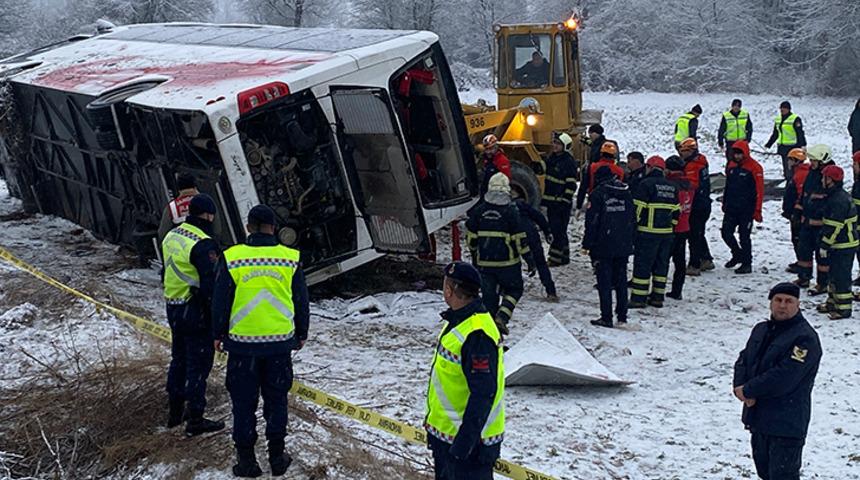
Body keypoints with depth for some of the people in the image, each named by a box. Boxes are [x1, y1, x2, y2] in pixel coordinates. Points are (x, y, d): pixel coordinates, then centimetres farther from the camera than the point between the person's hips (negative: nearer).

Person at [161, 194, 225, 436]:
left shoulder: (171, 236, 8)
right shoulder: (203, 245, -21)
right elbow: (210, 284, -23)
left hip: (173, 309, 9)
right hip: (196, 313, -9)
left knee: (179, 359, 20)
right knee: (199, 364, 0)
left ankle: (175, 411, 30)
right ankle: (195, 420, 5)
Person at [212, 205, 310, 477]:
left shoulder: (231, 258, -7)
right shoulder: (290, 259, -3)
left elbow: (220, 302, -1)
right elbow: (301, 301, 5)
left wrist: (218, 334, 13)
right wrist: (301, 334, 18)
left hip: (242, 343, -1)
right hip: (280, 342, 1)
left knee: (244, 403, 10)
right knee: (276, 399, 15)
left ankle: (246, 460, 15)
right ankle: (277, 457, 20)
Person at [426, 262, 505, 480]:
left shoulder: (477, 335, -27)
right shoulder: (457, 321, 6)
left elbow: (483, 394, -28)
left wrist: (464, 441, -26)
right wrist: (433, 418, 24)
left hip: (469, 440, -10)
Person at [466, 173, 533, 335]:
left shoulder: (479, 210, 0)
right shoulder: (511, 212, -10)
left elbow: (471, 238, 8)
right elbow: (520, 240, -9)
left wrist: (474, 255, 24)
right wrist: (530, 260, 0)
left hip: (484, 262, 3)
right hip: (507, 263, -3)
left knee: (489, 295, 11)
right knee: (514, 289, 16)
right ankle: (502, 316, -4)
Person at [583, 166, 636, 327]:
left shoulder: (598, 194, -9)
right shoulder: (627, 193, 8)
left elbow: (592, 221, -11)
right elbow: (633, 219, 13)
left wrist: (587, 244, -5)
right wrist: (630, 241, 19)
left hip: (603, 247, -5)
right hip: (624, 247, 5)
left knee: (604, 282, -1)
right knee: (621, 281, 12)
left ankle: (606, 317, -2)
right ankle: (622, 316, 16)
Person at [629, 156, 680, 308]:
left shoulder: (646, 184, -9)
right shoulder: (672, 186, 13)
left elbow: (638, 208, -12)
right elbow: (676, 211, 15)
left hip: (648, 232, -6)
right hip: (667, 232, 7)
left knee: (642, 264, -3)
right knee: (661, 264, 13)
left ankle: (638, 298, -4)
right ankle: (658, 297, 17)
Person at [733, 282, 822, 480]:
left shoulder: (805, 338, -16)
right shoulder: (761, 330, 11)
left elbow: (784, 377, -23)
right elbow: (743, 360, 10)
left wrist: (748, 390, -15)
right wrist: (740, 386, -11)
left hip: (787, 423, -8)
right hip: (758, 418, 8)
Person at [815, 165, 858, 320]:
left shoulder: (838, 200, -23)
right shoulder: (841, 195, 11)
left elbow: (833, 227, -24)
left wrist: (824, 245, -19)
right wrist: (826, 243, 23)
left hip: (843, 246, -11)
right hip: (843, 243, 11)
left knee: (841, 276, -5)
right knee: (835, 273, 19)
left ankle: (843, 308, 1)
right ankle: (833, 302, 30)